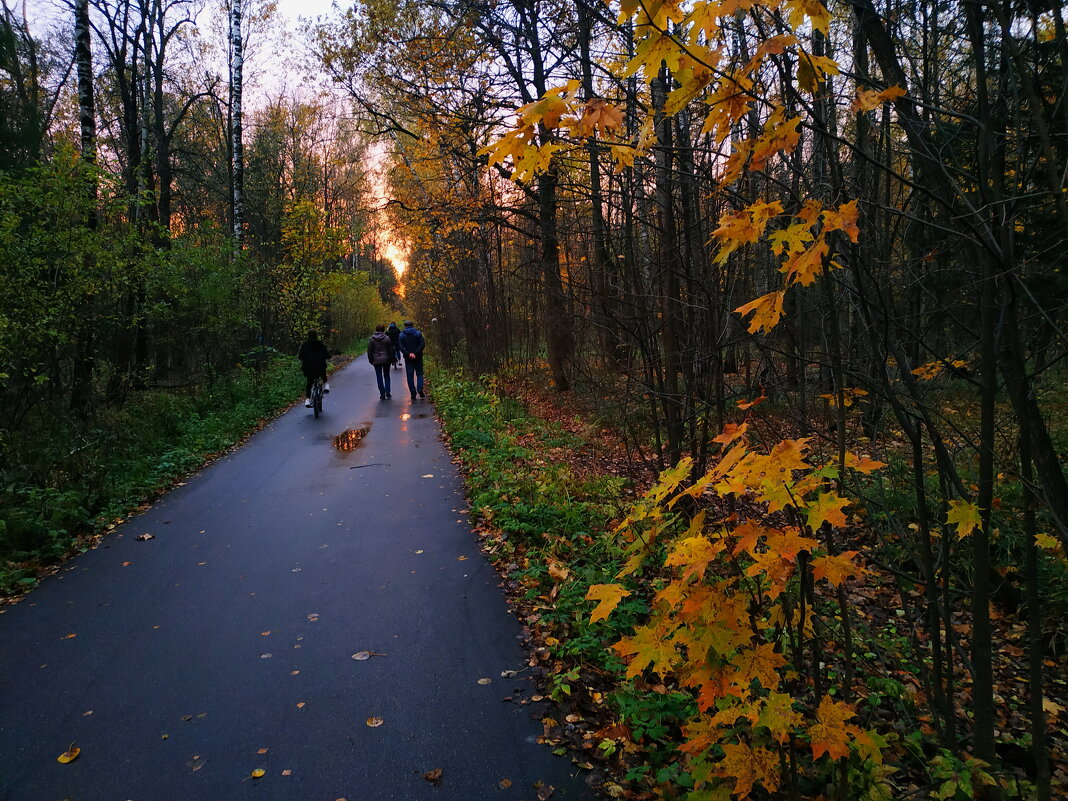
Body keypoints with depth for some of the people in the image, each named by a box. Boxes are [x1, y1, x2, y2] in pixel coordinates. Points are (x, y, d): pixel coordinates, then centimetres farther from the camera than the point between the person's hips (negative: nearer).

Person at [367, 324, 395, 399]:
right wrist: (392, 359, 5)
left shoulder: (371, 339, -3)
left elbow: (369, 351, 0)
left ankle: (382, 394, 2)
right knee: (386, 376, 14)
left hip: (376, 361, 0)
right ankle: (387, 392, 7)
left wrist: (370, 360, 9)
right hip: (386, 360, 0)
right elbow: (391, 350, -3)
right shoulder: (387, 338, -6)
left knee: (379, 377, 5)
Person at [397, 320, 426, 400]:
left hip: (408, 358, 0)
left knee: (410, 375, 5)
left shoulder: (401, 335, 0)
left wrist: (408, 354, -14)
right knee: (419, 373, 12)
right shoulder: (418, 333, -1)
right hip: (418, 357, 0)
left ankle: (413, 394, 3)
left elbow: (401, 347, -10)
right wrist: (415, 353, -15)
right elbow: (422, 344, -10)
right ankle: (420, 389, -10)